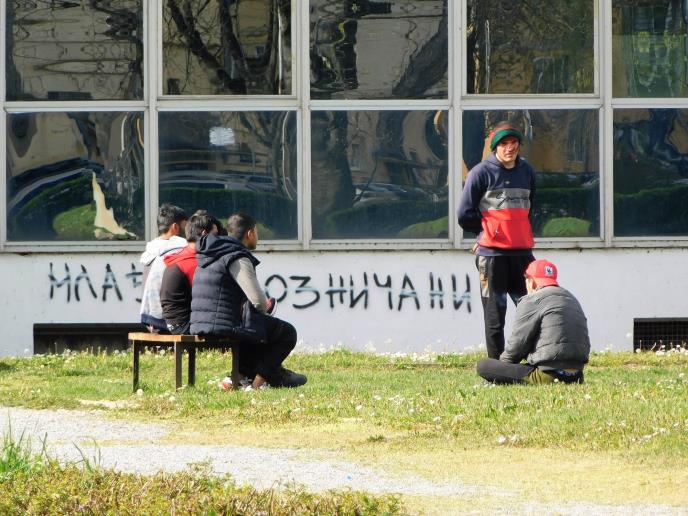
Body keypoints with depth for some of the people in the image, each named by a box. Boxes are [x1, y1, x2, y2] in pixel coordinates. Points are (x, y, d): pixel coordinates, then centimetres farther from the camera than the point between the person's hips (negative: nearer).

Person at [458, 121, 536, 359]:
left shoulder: (527, 172, 13)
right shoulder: (482, 172, -3)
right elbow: (465, 215, -2)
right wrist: (490, 232, 7)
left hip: (522, 250, 5)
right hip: (491, 253, -5)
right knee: (495, 314, -1)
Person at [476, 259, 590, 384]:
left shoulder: (532, 301, -5)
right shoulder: (572, 299, 19)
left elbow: (518, 342, -6)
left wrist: (503, 361, 16)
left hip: (549, 376, -9)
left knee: (483, 366, -9)